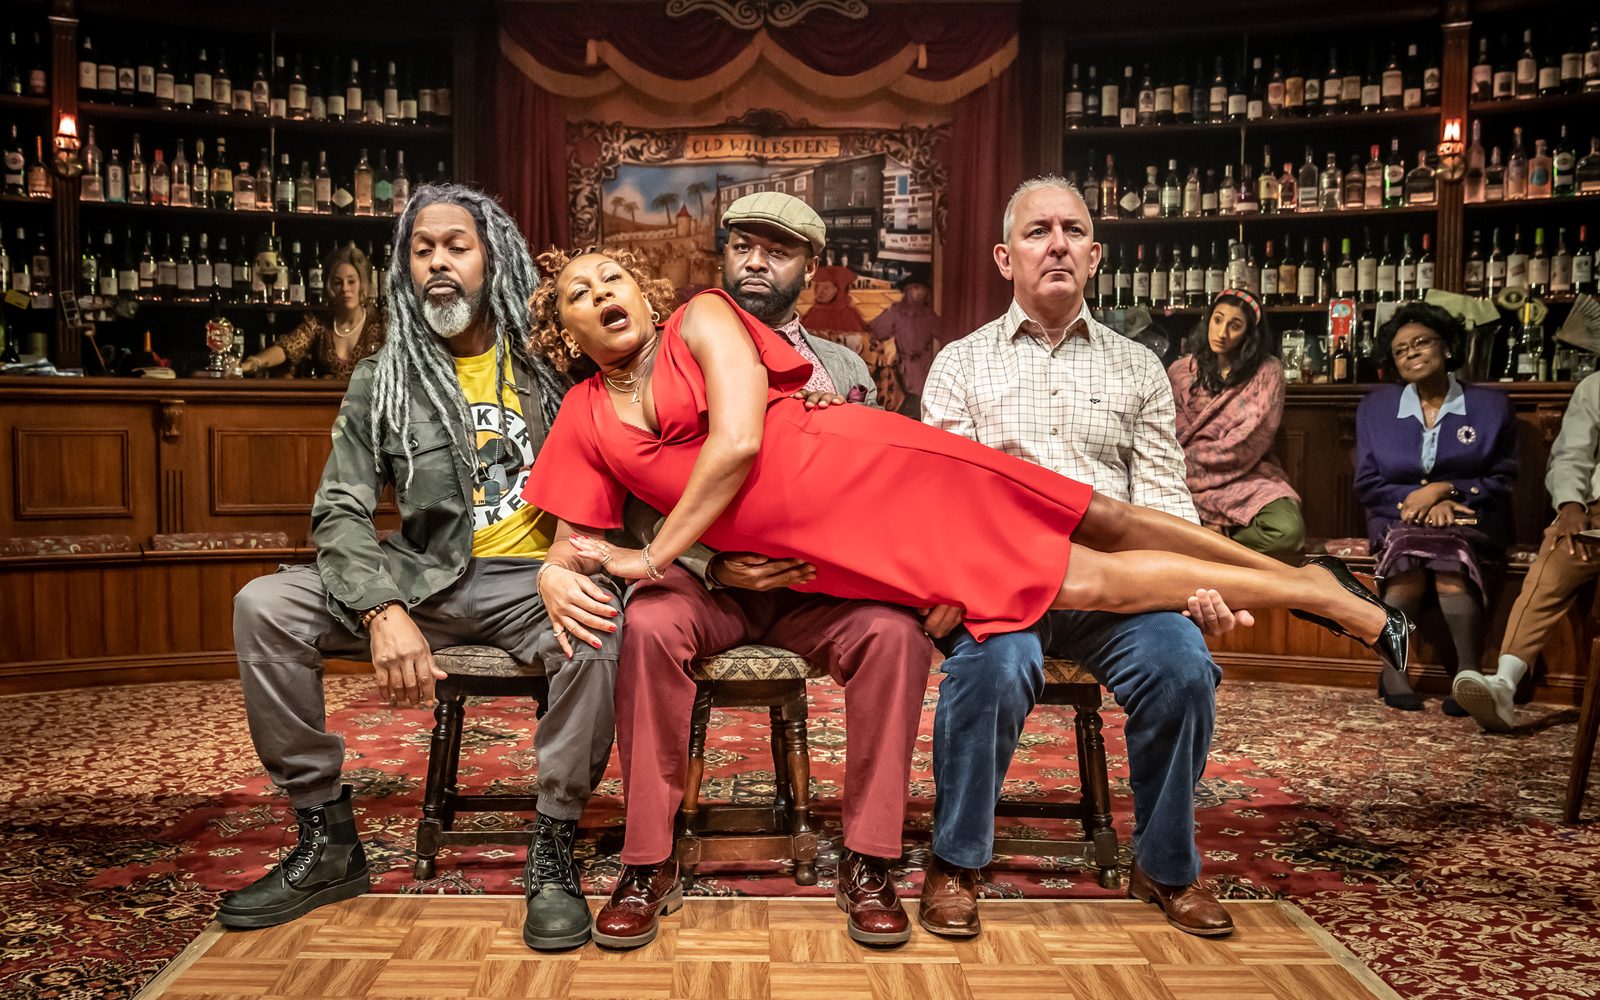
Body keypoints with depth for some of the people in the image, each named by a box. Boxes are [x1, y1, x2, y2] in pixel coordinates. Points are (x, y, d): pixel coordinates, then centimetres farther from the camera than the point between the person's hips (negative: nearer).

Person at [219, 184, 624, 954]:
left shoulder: (549, 360, 3)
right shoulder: (382, 381, 6)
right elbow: (340, 513, -1)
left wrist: (563, 563, -24)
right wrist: (384, 609, -20)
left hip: (530, 579, -2)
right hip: (425, 579, 3)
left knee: (595, 628, -36)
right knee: (264, 608, -16)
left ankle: (553, 851, -15)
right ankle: (327, 841, -2)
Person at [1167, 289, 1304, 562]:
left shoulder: (1267, 371, 4)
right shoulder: (1180, 371, 10)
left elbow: (1250, 440, -5)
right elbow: (1175, 438, 6)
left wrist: (1191, 459, -5)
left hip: (1248, 476, 1)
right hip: (1192, 482, 0)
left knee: (1288, 530, -32)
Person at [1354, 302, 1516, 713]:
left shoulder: (1490, 406, 7)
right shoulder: (1376, 407, 10)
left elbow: (1502, 480, 2)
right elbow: (1367, 484, 5)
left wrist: (1445, 489, -13)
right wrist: (1421, 499, -11)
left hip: (1469, 519, -1)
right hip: (1399, 516, 1)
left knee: (1450, 551, -34)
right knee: (1410, 543, -33)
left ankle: (1469, 674, -30)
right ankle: (1392, 669, -26)